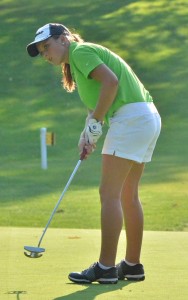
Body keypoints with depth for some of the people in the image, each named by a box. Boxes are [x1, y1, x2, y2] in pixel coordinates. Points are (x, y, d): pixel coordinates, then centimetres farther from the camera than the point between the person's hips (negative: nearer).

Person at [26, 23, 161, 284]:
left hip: (131, 117, -10)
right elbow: (95, 104, 21)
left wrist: (94, 123, -13)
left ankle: (106, 267, -9)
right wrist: (87, 135, 5)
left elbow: (111, 81, -19)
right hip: (148, 118, 10)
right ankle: (132, 265, 19)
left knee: (109, 193, -9)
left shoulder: (80, 51, -6)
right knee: (128, 194, 14)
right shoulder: (76, 63, 23)